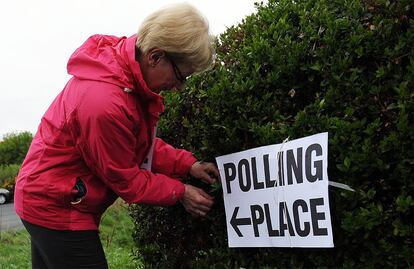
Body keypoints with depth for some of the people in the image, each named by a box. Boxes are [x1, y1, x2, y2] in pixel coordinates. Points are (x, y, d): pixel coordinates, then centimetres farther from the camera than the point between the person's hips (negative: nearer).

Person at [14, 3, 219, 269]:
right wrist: (179, 192, -8)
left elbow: (142, 143, 8)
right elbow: (125, 178, -18)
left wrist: (188, 164, -1)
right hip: (57, 207, -9)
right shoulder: (107, 102, -32)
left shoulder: (127, 62, -4)